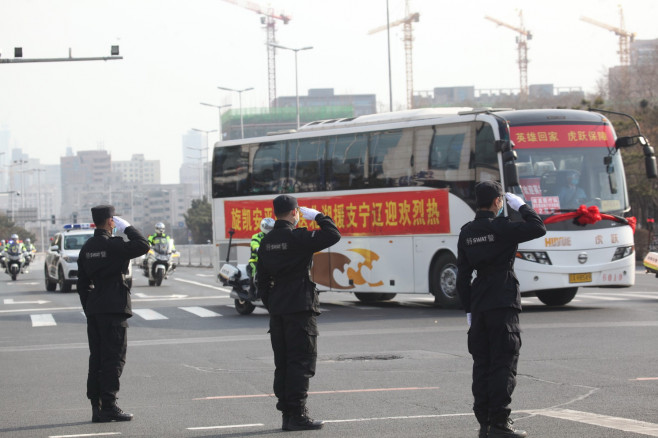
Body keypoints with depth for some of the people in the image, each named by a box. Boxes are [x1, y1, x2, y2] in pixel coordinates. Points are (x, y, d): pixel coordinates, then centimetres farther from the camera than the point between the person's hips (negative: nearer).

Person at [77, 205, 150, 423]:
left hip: (94, 309, 7)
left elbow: (83, 283, 14)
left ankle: (96, 407, 10)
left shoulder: (87, 248, 11)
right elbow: (142, 246, -17)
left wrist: (88, 309, 18)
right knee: (113, 358, -4)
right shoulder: (113, 245, -13)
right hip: (113, 309, -7)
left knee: (96, 358, 9)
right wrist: (127, 227, -5)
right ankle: (109, 407, -7)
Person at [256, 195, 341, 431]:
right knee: (302, 361, -4)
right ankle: (297, 414, -7)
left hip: (277, 311, 7)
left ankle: (286, 414, 12)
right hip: (300, 308, -7)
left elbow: (262, 277, 13)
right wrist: (318, 216, 0)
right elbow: (333, 235, -14)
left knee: (283, 363, 11)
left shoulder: (267, 241, 9)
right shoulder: (298, 238, -13)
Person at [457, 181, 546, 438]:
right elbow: (538, 229, -10)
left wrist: (468, 309, 14)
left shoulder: (466, 233, 9)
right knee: (503, 364, -4)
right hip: (503, 304, -6)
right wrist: (521, 206, 4)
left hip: (478, 305, 6)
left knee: (482, 363, 9)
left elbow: (462, 275, 10)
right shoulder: (502, 228, -10)